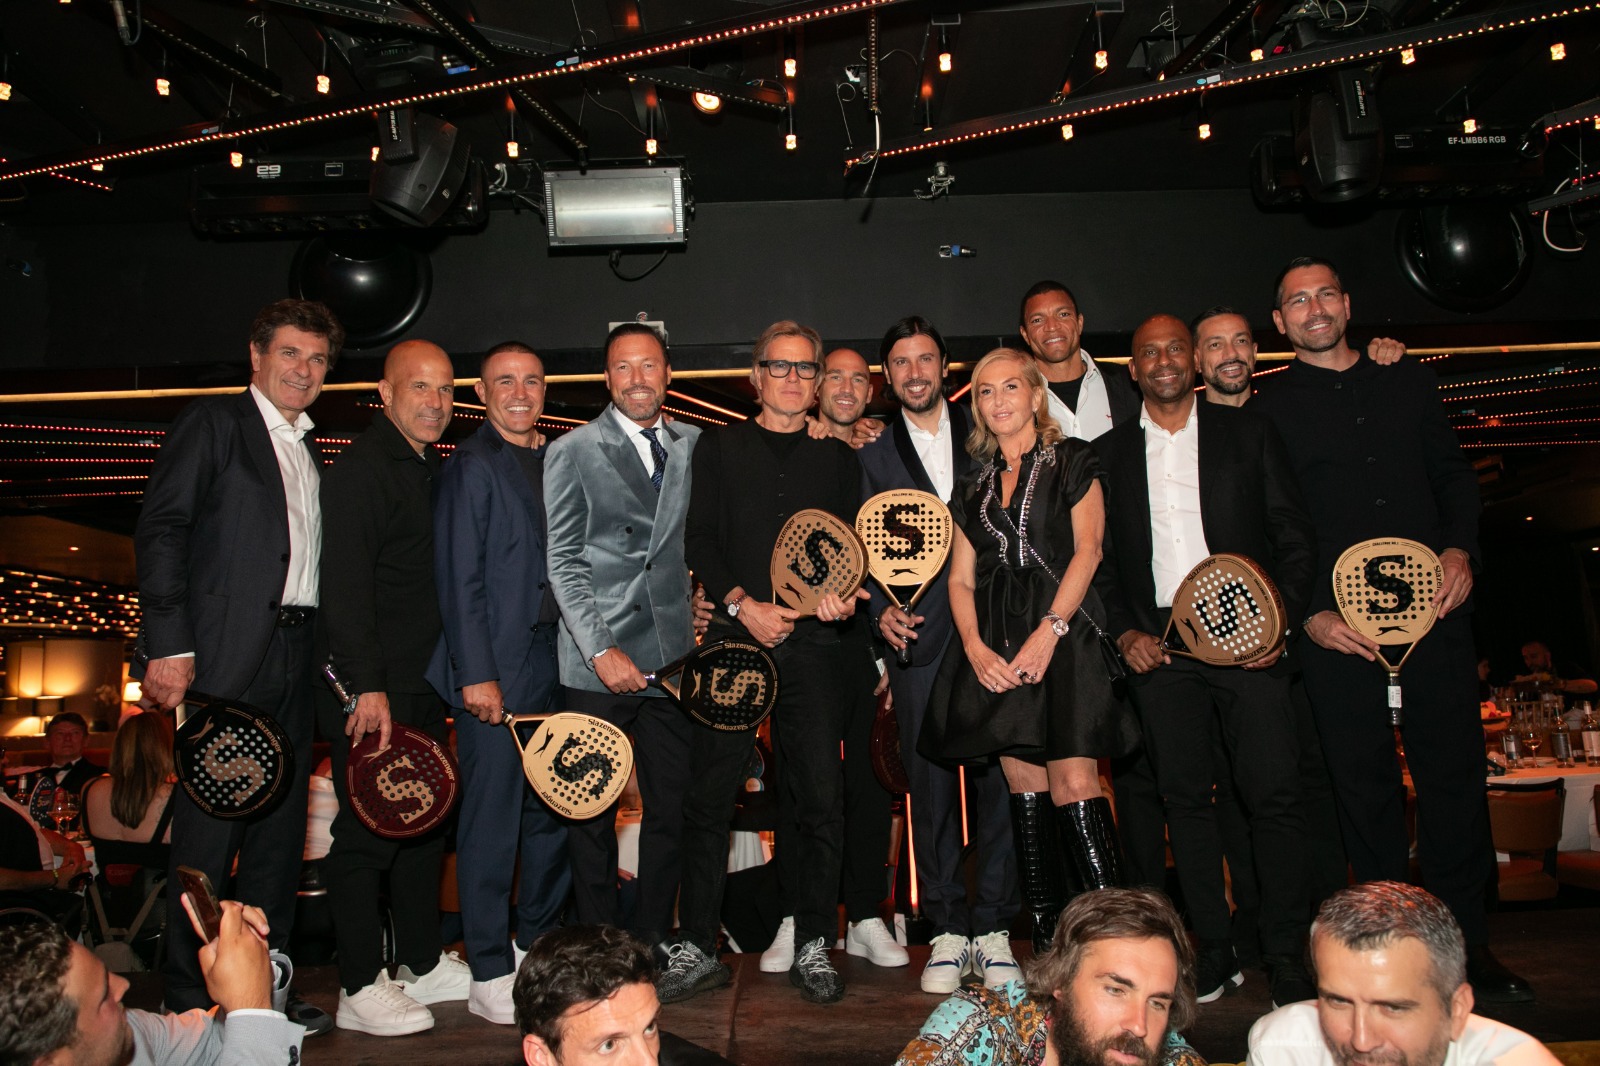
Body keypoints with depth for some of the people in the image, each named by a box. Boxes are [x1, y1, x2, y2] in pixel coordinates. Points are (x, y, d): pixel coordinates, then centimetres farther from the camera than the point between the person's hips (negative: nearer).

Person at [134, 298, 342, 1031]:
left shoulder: (309, 449, 20)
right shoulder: (213, 422, 2)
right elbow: (160, 530, -6)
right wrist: (168, 644, -15)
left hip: (295, 658, 6)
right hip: (227, 657, -6)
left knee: (280, 828, 9)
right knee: (209, 827, -1)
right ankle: (192, 999, 11)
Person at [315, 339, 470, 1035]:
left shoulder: (433, 469, 15)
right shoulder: (361, 469, -12)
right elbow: (345, 585, -19)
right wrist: (368, 687, -23)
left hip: (423, 684, 9)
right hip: (369, 689, -9)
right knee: (367, 832, -1)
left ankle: (422, 962, 28)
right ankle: (361, 988, 12)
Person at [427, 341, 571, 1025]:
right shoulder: (472, 465, -5)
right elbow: (458, 580, -10)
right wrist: (477, 675, -14)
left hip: (557, 655, 7)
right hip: (499, 667, -7)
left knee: (552, 808, 13)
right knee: (492, 818, 1)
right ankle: (490, 974, 13)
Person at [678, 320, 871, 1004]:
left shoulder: (837, 456, 16)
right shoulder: (718, 448, 11)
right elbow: (699, 541, 4)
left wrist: (844, 595, -7)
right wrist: (744, 603, -9)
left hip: (814, 642, 1)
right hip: (735, 636, -1)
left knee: (821, 798, 0)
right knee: (710, 794, 1)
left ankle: (812, 948, 14)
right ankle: (696, 942, 16)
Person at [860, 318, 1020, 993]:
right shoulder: (873, 456, 13)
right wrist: (881, 609, -6)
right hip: (920, 639, 0)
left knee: (999, 777, 0)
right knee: (930, 785, 2)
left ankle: (993, 928, 12)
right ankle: (947, 930, 15)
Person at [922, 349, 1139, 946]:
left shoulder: (1071, 461, 8)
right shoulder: (973, 486, 19)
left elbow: (1087, 549, -2)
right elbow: (961, 577, 13)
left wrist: (1050, 630, -14)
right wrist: (975, 646, -4)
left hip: (1063, 634, -4)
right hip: (996, 645, 4)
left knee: (1073, 783, -15)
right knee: (1025, 789, 3)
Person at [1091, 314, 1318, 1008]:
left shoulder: (1248, 434, 9)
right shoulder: (1109, 453, 11)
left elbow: (1296, 535, 7)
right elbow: (1098, 557, 11)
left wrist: (1282, 617, -6)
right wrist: (1124, 632, -1)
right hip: (1158, 645, 1)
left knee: (1274, 794, -5)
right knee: (1185, 797, 4)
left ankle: (1286, 956, 7)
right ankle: (1215, 949, 16)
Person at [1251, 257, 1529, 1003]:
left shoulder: (1407, 381, 17)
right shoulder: (1268, 411, 5)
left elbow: (1455, 474, 18)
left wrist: (1460, 550, 0)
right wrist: (1307, 613, -8)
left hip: (1433, 604, 3)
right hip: (1334, 621, -3)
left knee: (1454, 767, 3)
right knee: (1365, 780, 2)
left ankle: (1466, 941, 15)